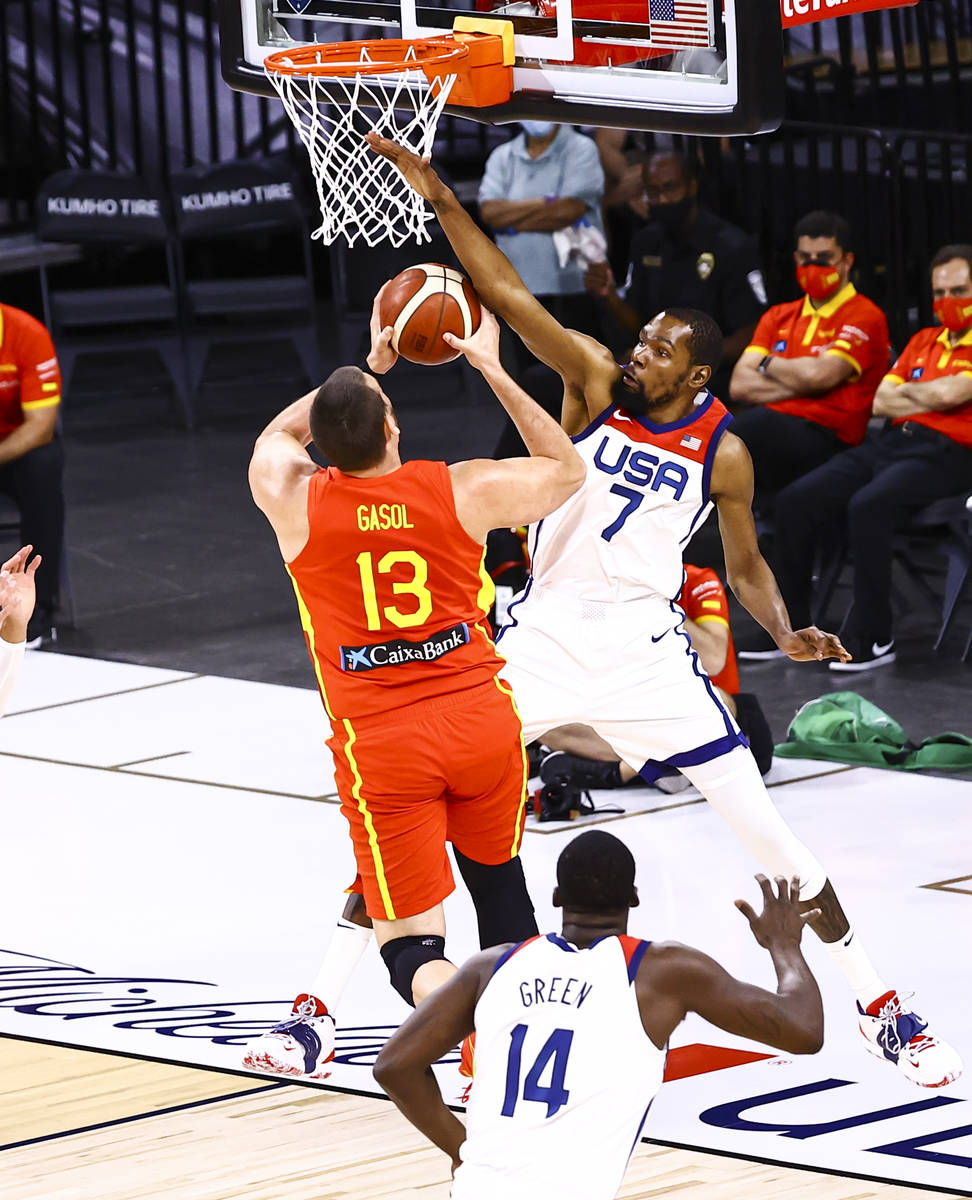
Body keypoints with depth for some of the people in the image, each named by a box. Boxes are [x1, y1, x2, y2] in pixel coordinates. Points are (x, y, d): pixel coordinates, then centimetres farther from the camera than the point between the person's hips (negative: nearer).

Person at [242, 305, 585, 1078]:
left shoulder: (292, 499, -6)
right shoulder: (465, 491, -6)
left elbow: (279, 434, 21)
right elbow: (567, 469, 16)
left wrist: (369, 369, 25)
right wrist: (493, 370, 17)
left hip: (381, 744, -2)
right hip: (481, 720, 2)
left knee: (411, 944, 0)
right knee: (498, 877, 29)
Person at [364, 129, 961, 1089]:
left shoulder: (721, 451, -3)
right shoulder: (597, 380, -2)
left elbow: (744, 565, 8)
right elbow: (506, 295, -11)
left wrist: (785, 636, -11)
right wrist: (439, 198, -21)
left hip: (642, 642, -2)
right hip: (546, 630, 2)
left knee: (761, 824, -5)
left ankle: (885, 1012, 5)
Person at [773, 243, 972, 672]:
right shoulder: (923, 342, 25)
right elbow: (881, 402, 18)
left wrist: (908, 392, 7)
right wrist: (930, 398, 3)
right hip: (891, 443, 8)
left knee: (867, 506, -34)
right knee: (795, 501, -11)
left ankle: (875, 640, -27)